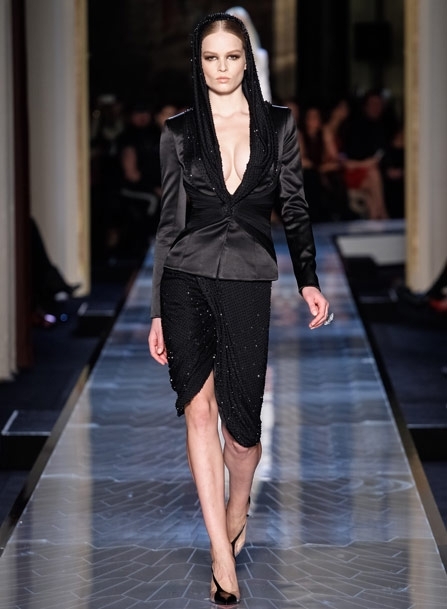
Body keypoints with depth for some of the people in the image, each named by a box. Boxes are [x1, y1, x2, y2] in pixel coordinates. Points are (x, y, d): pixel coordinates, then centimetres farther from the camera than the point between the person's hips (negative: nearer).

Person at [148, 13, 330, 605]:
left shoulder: (279, 124, 7)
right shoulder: (179, 131, 6)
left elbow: (295, 208, 10)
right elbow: (169, 222, 9)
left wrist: (309, 281, 0)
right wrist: (157, 312, 7)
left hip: (248, 282, 0)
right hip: (186, 278, 0)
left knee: (241, 422, -1)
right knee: (200, 407, -10)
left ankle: (238, 506, 32)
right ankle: (224, 556, -10)